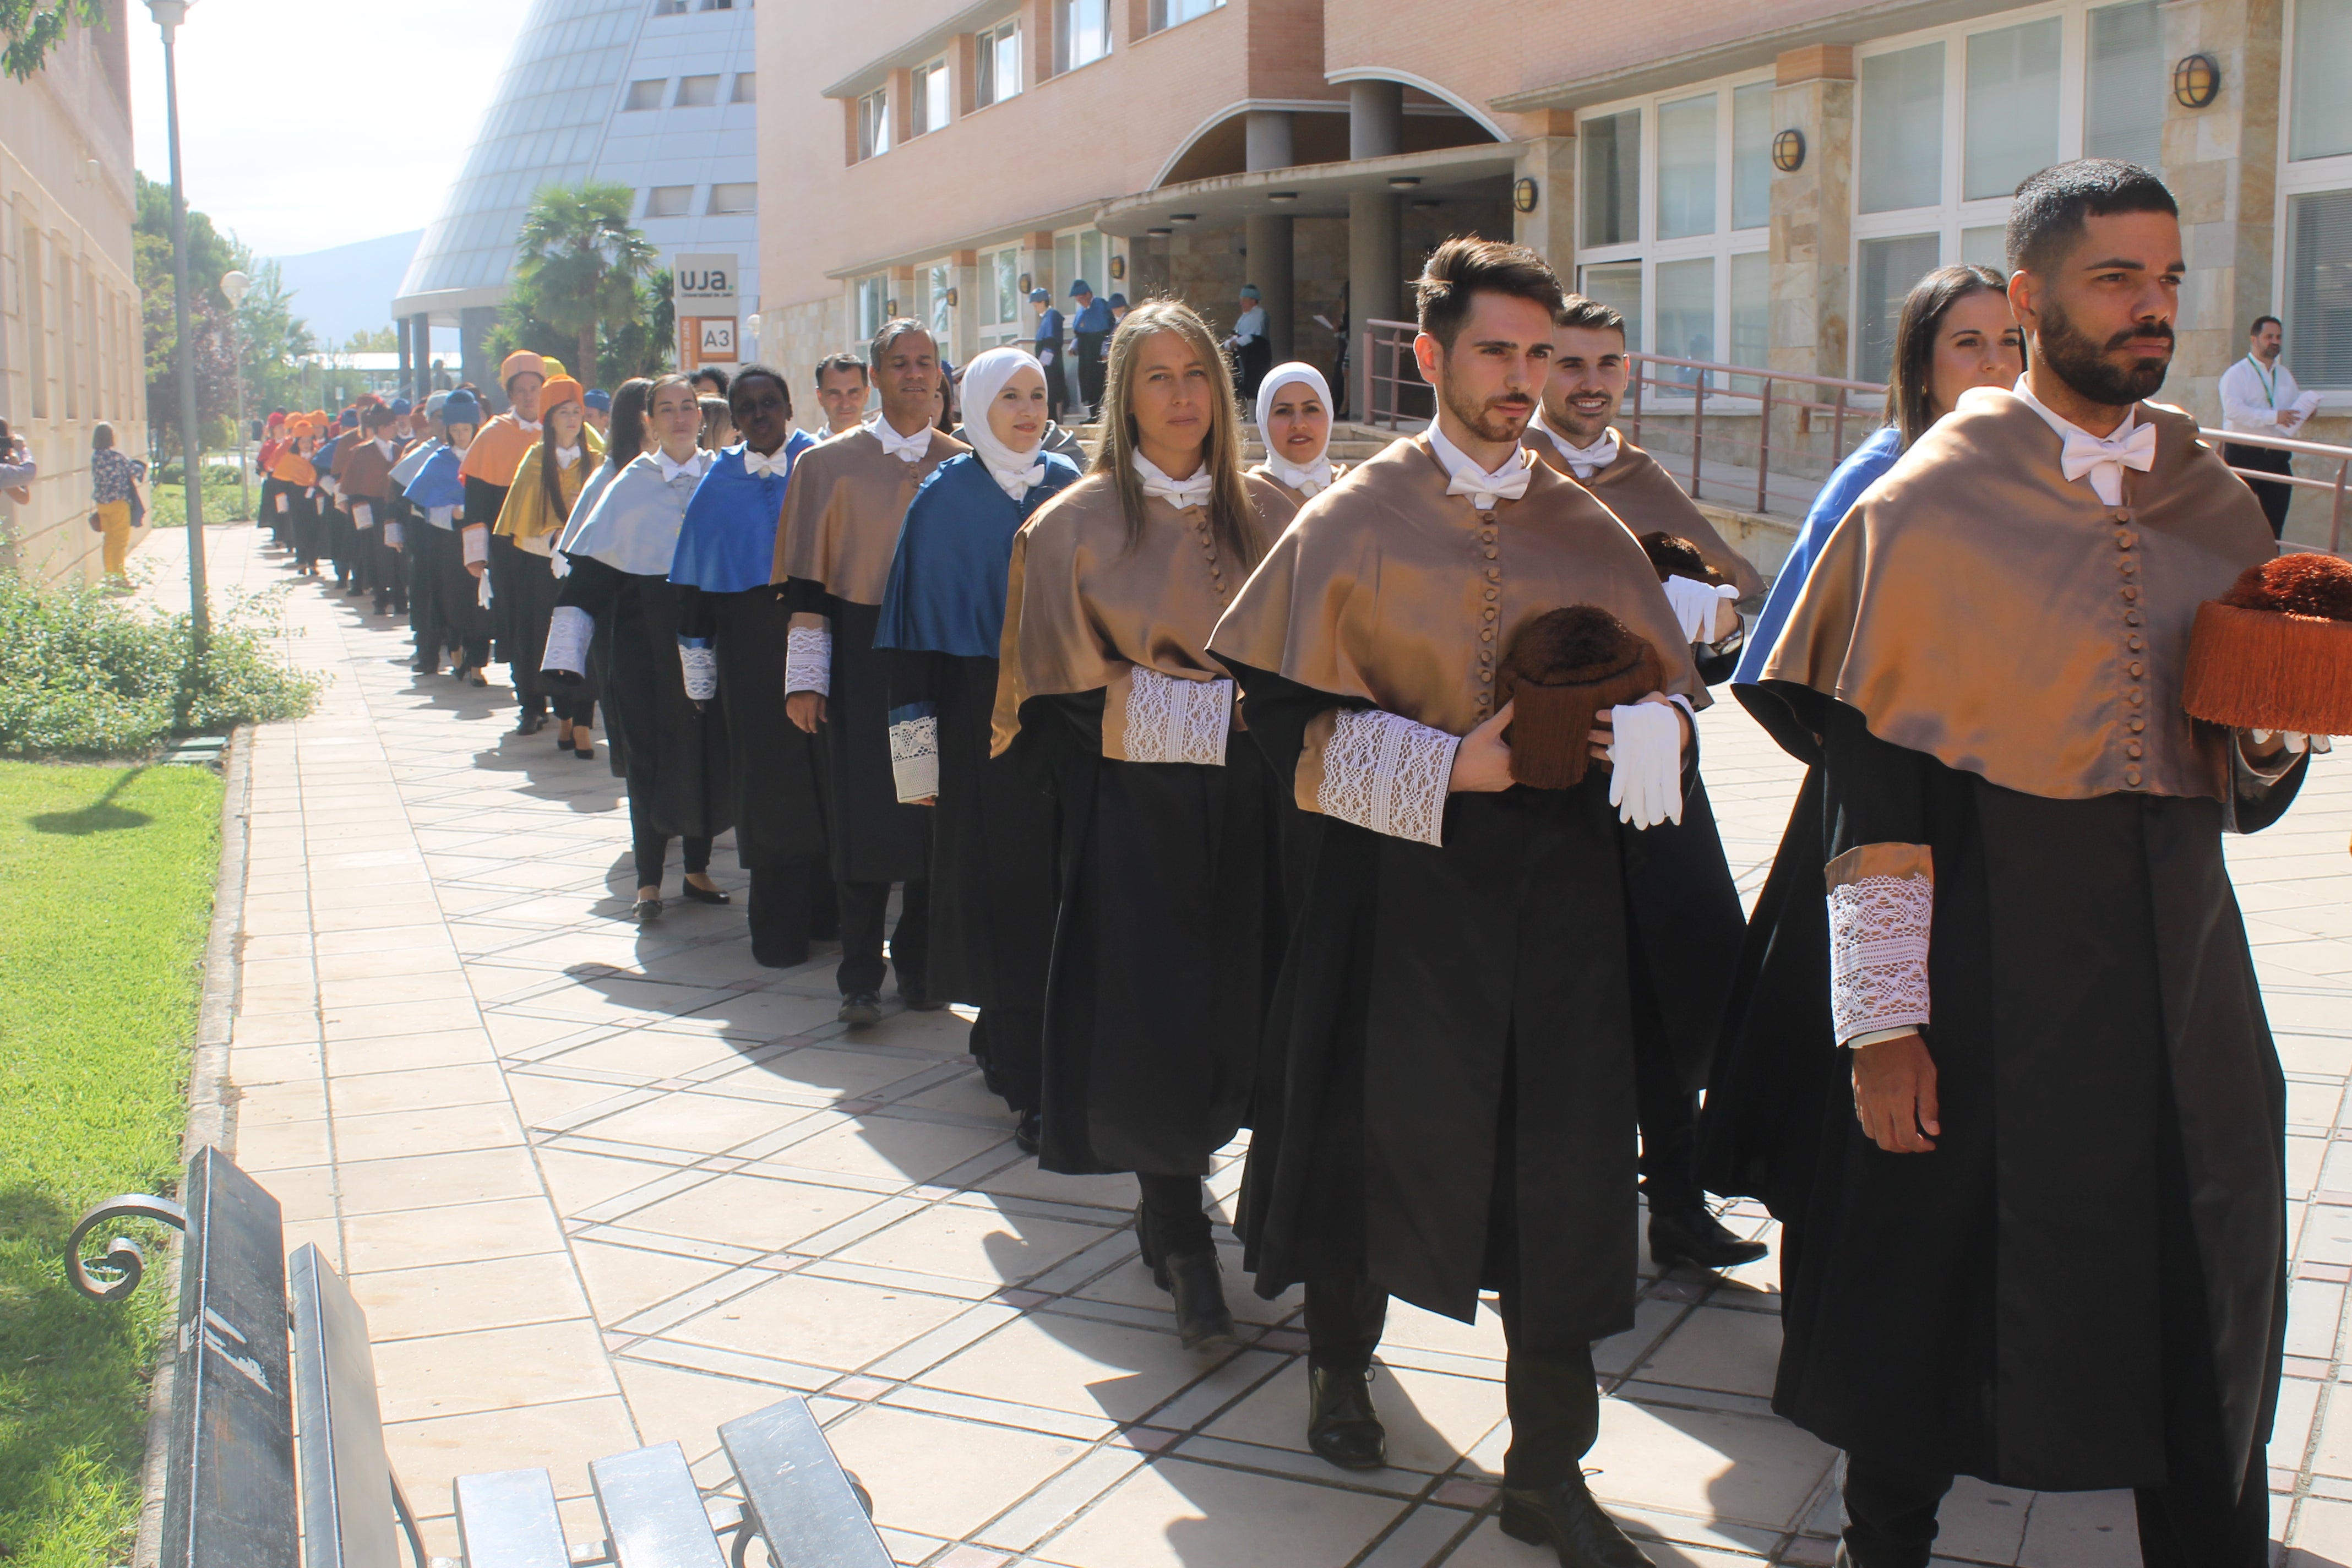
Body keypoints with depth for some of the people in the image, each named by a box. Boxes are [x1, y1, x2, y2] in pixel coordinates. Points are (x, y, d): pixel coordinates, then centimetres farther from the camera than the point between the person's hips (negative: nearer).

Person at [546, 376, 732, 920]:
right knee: (649, 752, -1)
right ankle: (648, 880, 5)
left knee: (707, 748, 5)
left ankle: (698, 868, 19)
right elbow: (591, 566, 2)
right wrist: (571, 646, -4)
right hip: (644, 627, -1)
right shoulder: (628, 483, 3)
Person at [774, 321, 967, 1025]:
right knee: (865, 814, -3)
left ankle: (918, 961, 18)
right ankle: (860, 977, 5)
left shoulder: (964, 464, 7)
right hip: (863, 655, -2)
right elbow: (808, 580, 2)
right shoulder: (829, 464, 3)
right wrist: (806, 676, -4)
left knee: (938, 814, 4)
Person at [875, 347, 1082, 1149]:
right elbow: (920, 619, -3)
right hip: (981, 713, -3)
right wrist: (919, 742, -8)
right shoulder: (945, 498, -2)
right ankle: (1031, 1087, 0)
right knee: (1006, 885, -3)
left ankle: (1002, 1042, 27)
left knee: (1060, 879, 6)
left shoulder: (1066, 483, 8)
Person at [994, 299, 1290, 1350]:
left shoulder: (1256, 512, 8)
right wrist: (1203, 705, -13)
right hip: (1134, 807, -3)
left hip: (1244, 801, 3)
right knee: (1153, 1022, -5)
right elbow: (1066, 688, -5)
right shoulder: (1079, 523, -2)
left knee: (1232, 1016, 5)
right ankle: (1185, 1247, 10)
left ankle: (1170, 1210, 26)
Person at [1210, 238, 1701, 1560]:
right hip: (1401, 872, -2)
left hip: (1559, 877, 2)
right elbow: (1292, 719, -5)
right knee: (1380, 1127, 9)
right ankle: (1342, 1357, 39)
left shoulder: (1592, 531, 7)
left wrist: (1636, 730, -15)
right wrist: (1452, 768, -15)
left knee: (1561, 1162, 1)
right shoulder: (1354, 522, -1)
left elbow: (1673, 691, 9)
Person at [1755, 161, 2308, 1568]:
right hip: (1985, 960, -4)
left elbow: (2239, 790, 14)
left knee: (2206, 1325, 9)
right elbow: (1873, 790, -9)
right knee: (1941, 1309, 8)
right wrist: (1882, 1023, -12)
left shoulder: (2218, 508, 8)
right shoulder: (1928, 510, -6)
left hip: (2175, 963, 4)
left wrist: (2273, 735, -8)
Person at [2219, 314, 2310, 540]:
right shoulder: (2237, 373, -3)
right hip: (2243, 455, -6)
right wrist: (2274, 417, -23)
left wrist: (2306, 412, -1)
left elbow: (2293, 415, 23)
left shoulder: (2286, 375, 18)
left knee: (2275, 523, 4)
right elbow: (2233, 410, -19)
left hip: (2278, 457, 6)